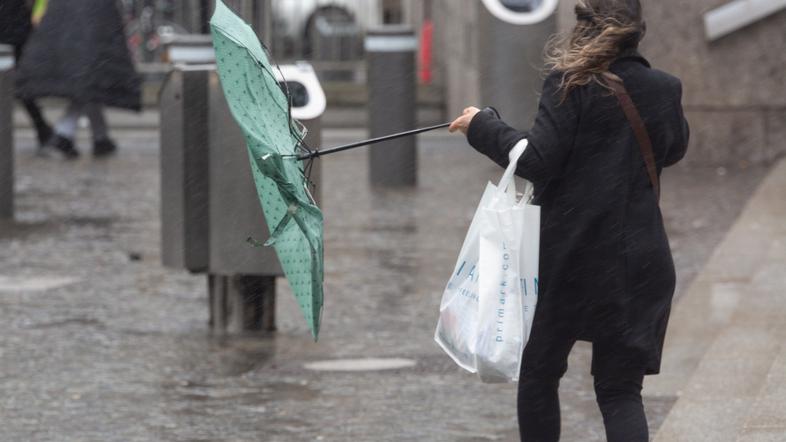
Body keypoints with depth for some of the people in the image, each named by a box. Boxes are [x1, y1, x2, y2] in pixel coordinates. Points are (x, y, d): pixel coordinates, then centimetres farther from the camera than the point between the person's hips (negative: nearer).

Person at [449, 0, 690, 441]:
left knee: (538, 375, 15)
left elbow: (537, 159, -16)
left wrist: (482, 127, -4)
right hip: (640, 263, 3)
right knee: (620, 388, 5)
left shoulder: (572, 87, -11)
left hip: (569, 257, -3)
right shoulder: (664, 89, 3)